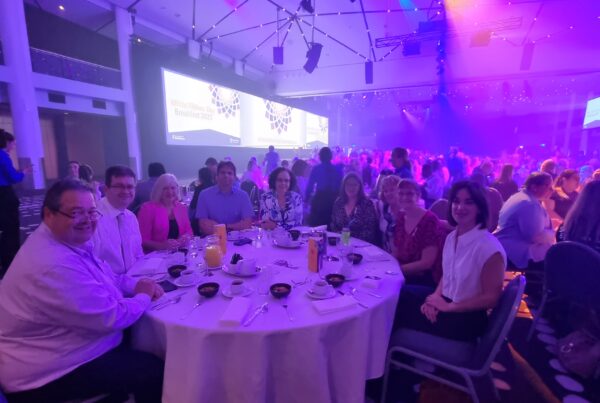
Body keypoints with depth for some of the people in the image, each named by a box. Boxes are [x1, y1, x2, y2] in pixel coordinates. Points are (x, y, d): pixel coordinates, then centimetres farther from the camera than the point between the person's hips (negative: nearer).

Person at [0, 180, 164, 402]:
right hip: (49, 372, -9)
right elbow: (111, 317, -29)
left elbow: (106, 279, 12)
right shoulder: (54, 265, -34)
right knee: (155, 371, -10)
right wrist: (144, 297, -10)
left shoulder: (68, 241, 0)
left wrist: (138, 285, -6)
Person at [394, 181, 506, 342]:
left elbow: (491, 298, -18)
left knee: (400, 311, -11)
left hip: (467, 318, -7)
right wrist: (435, 298, -8)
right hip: (445, 300, 7)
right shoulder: (452, 237, 1)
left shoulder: (490, 247, -24)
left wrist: (448, 307, -17)